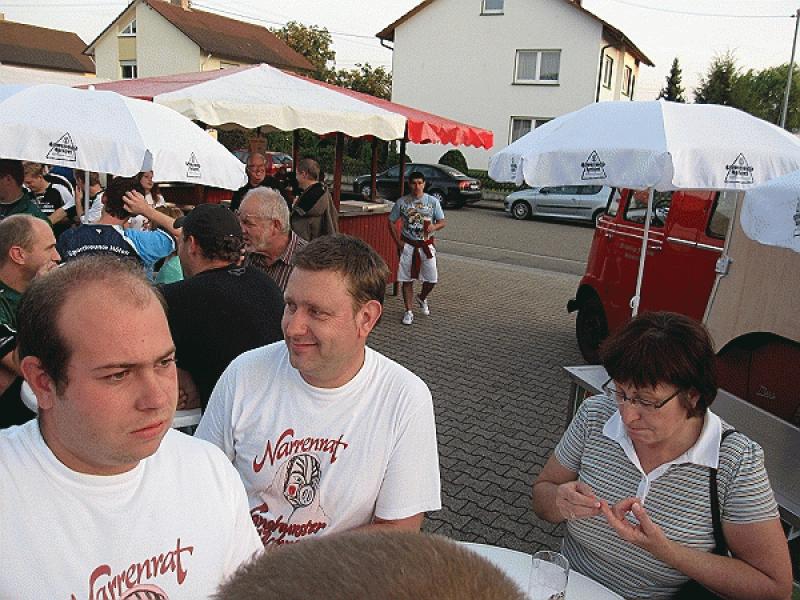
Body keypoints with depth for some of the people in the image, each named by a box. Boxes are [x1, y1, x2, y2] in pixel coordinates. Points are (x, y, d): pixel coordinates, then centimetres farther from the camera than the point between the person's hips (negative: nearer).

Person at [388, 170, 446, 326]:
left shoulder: (432, 201, -1)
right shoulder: (402, 202, -2)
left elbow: (442, 222, 2)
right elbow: (391, 222, 6)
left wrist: (434, 227, -22)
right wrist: (398, 242, -3)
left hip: (426, 245, 1)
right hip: (408, 245, 0)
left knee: (431, 279, 0)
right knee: (407, 280, 2)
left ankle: (422, 299, 32)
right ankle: (409, 312, 13)